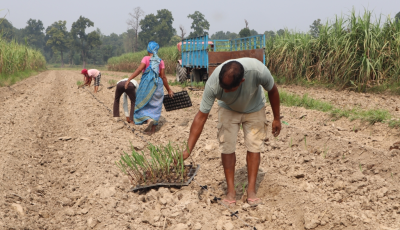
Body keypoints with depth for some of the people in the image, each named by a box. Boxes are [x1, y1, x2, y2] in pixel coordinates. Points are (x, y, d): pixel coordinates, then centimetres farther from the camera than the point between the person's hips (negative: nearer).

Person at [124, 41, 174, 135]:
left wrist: (129, 79, -21)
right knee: (155, 107, 11)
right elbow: (163, 77, 2)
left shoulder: (146, 59, -3)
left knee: (143, 104, 8)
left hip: (146, 84, -3)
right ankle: (153, 129, 11)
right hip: (157, 85, 3)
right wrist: (169, 90, 9)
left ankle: (149, 120, -19)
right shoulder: (160, 61, 5)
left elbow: (139, 69, -18)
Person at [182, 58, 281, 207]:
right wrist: (188, 150, -33)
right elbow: (201, 117, -31)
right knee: (227, 147, -8)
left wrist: (277, 119, -5)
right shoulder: (213, 84, -39)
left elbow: (272, 91, -17)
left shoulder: (258, 71, -41)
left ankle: (251, 191, 6)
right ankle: (231, 191, 4)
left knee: (254, 147, -5)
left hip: (254, 109, 0)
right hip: (228, 110, 0)